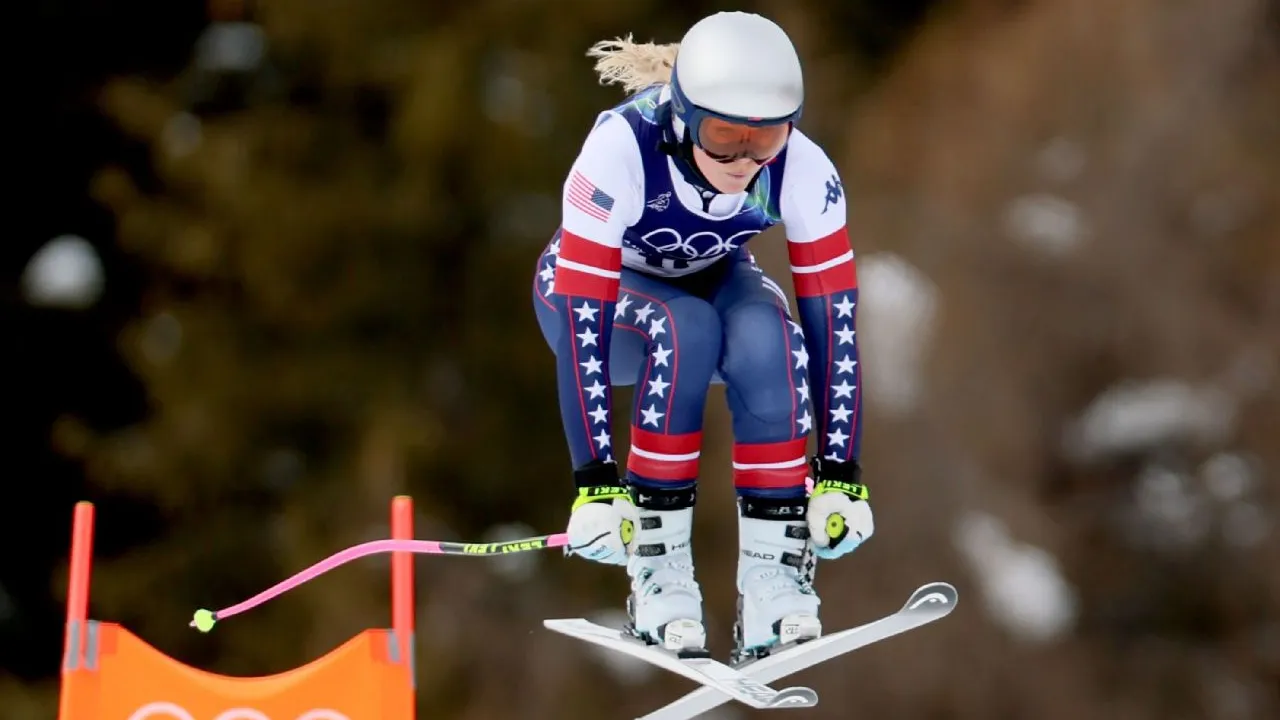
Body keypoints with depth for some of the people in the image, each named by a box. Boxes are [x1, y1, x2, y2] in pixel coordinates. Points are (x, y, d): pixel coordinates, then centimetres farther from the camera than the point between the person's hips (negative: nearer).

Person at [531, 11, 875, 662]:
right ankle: (657, 569, -27)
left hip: (713, 278, 2)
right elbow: (582, 326, -37)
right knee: (684, 330, -36)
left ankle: (774, 573, -25)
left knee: (767, 336, -32)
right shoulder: (620, 150, -37)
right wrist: (597, 483, -40)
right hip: (602, 291, -2)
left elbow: (833, 320, -24)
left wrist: (840, 475, -28)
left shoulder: (803, 170, -28)